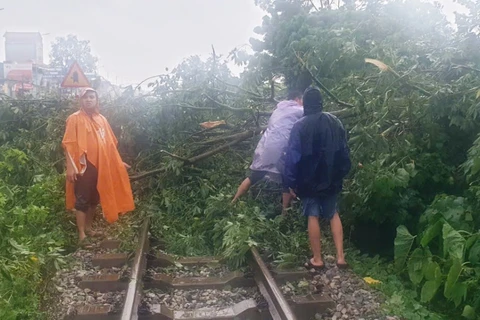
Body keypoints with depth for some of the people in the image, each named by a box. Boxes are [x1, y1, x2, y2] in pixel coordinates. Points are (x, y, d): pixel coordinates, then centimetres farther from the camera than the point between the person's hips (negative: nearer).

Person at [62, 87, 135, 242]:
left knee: (94, 199, 13)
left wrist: (119, 162, 14)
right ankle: (81, 233, 5)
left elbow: (109, 144, 15)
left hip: (100, 166, 6)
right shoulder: (75, 119, -4)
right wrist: (70, 167, -17)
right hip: (83, 166, -5)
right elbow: (69, 144, -9)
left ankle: (89, 227, 28)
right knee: (82, 200, -2)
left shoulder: (102, 119, 12)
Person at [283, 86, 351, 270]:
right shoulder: (335, 122, 0)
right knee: (333, 215, 16)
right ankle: (340, 257, 13)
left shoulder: (300, 126, -13)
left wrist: (290, 182, -7)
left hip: (309, 180, -4)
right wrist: (342, 173, 17)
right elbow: (344, 151, 6)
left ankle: (317, 260, 14)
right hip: (332, 179, 4)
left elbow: (293, 156, -14)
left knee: (313, 216, 7)